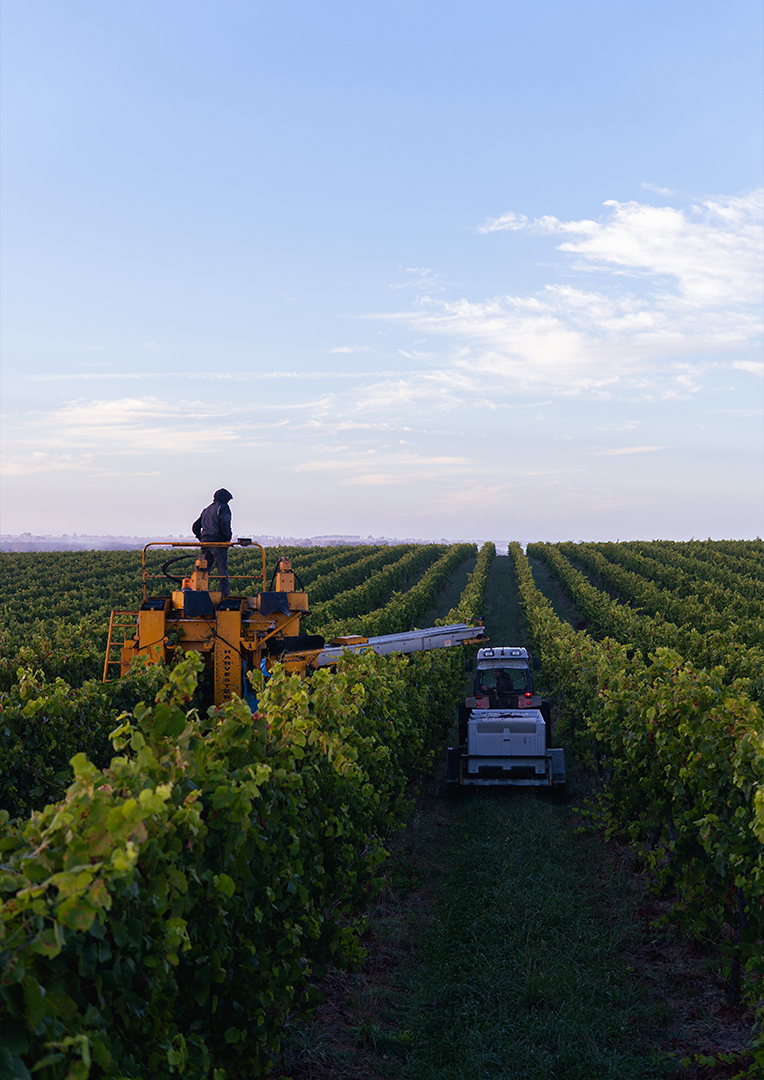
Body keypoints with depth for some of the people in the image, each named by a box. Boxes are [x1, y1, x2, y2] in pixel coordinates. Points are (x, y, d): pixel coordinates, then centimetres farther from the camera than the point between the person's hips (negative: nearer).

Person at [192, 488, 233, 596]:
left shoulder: (206, 510, 23)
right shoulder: (223, 508, 1)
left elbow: (195, 527, 21)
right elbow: (224, 523, -15)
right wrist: (228, 537, -6)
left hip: (205, 543, 6)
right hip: (218, 543, -6)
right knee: (222, 571, -5)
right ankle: (225, 594, -9)